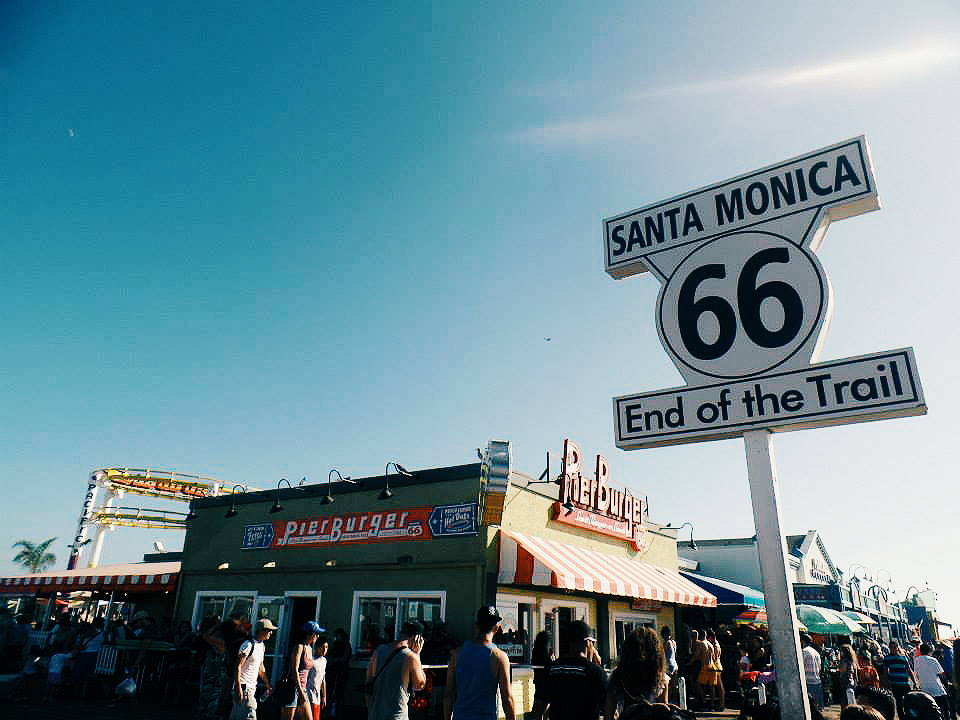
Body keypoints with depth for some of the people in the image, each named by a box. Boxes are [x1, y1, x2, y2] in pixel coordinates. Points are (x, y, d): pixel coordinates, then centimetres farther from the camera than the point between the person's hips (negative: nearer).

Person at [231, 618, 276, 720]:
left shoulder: (262, 646, 13)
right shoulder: (248, 645, -16)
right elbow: (238, 666, -18)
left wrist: (268, 685, 20)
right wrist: (238, 688, -22)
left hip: (252, 688, 9)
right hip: (243, 687, -9)